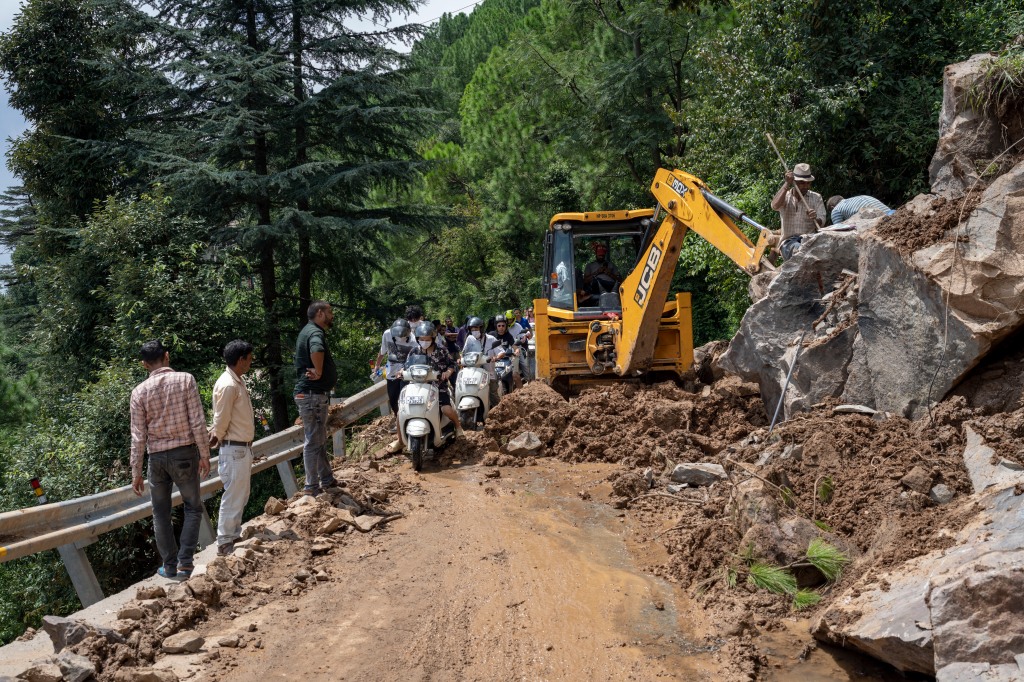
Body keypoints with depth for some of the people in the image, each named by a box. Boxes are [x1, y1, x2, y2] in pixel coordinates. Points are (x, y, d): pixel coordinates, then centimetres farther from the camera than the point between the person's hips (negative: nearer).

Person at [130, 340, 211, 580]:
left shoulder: (140, 391, -2)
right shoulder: (185, 380, -7)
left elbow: (138, 436, -1)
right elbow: (198, 422, -11)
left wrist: (136, 472, 6)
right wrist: (205, 454, -2)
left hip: (157, 456, 2)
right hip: (184, 452, -2)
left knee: (161, 513, 14)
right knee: (193, 507, 12)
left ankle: (170, 566, 19)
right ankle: (184, 562, 4)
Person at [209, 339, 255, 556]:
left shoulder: (237, 381, 12)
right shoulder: (228, 385, -20)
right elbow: (221, 421, -16)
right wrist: (216, 439, 0)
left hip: (243, 448, 10)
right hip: (234, 449, -10)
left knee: (241, 495, 18)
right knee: (233, 496, -2)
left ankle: (234, 535, 29)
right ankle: (224, 543, 7)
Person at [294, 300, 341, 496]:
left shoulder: (309, 331, 16)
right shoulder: (315, 333, -18)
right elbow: (317, 349, -41)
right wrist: (318, 373, -29)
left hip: (315, 394, 11)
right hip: (312, 394, -11)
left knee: (320, 440, 18)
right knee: (313, 441, -4)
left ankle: (327, 480, 28)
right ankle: (311, 487, 3)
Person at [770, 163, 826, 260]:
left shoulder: (816, 198, 14)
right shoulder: (785, 196, 12)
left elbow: (821, 224, 3)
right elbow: (775, 206, -14)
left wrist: (815, 218, -22)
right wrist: (787, 184, -14)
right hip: (788, 241, -1)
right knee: (798, 249, -38)